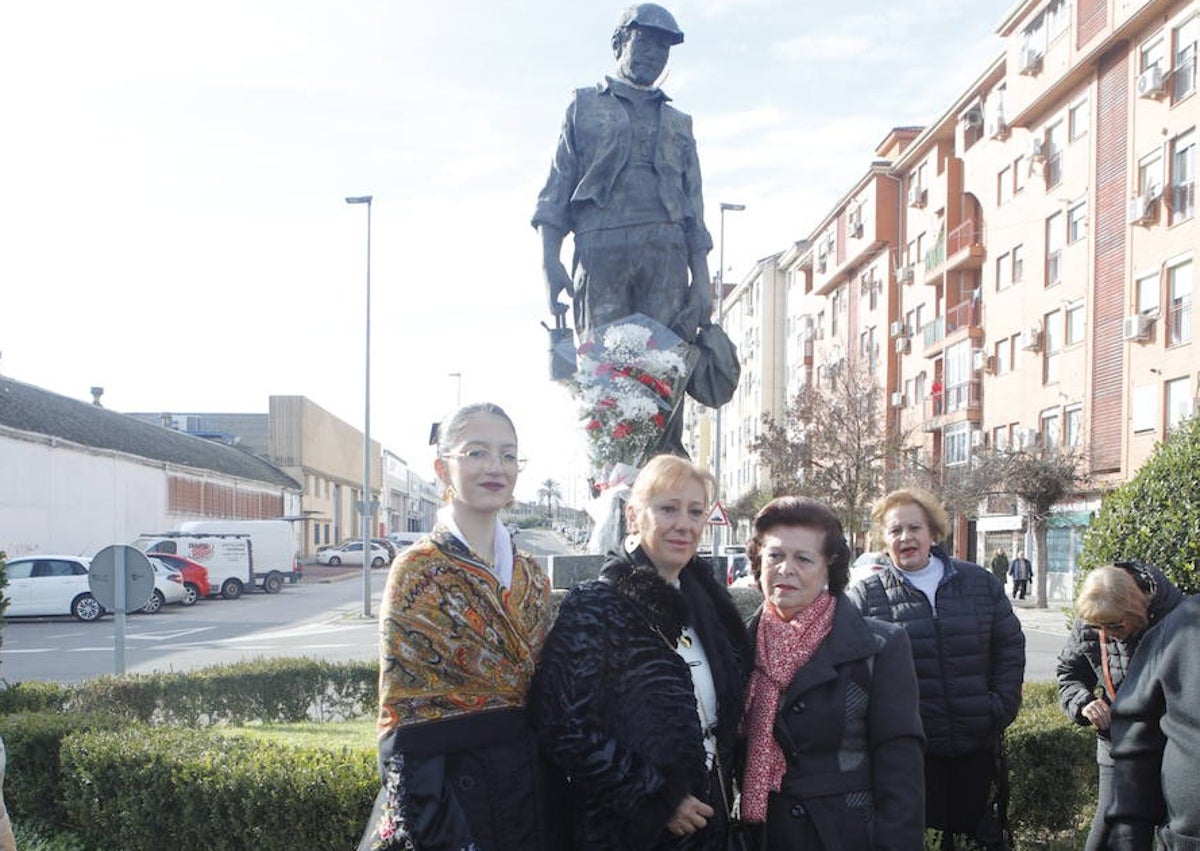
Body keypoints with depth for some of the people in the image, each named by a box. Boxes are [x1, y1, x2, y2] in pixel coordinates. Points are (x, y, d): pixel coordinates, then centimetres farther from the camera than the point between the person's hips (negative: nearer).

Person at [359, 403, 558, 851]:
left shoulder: (532, 577, 7)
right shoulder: (418, 572, -11)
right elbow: (405, 716, -13)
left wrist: (557, 796, 10)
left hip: (531, 797, 6)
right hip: (453, 793, -6)